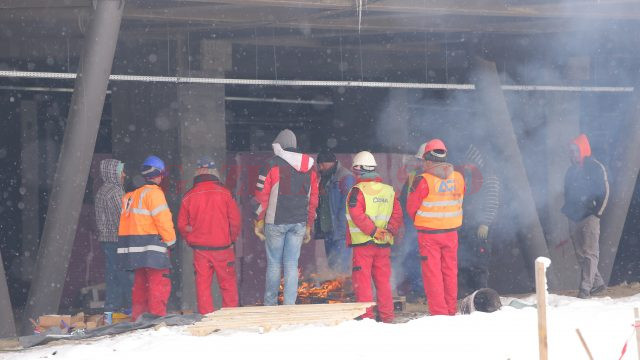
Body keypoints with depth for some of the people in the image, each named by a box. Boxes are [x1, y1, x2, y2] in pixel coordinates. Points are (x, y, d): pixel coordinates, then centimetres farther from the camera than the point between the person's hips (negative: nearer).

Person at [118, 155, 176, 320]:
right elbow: (163, 219, -14)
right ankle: (157, 317, -13)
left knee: (140, 282, 15)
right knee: (159, 284, -8)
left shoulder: (131, 195, 16)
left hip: (135, 247, 9)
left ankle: (137, 317, 18)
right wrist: (170, 240, -4)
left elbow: (125, 220, 15)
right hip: (152, 247, -9)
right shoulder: (154, 193, -10)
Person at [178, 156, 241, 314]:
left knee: (202, 285, 4)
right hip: (222, 247, -1)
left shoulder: (189, 196, 1)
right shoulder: (224, 193, -5)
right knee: (228, 283, 6)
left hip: (199, 248, 1)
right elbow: (235, 221, -2)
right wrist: (231, 240, 13)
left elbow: (182, 225, 6)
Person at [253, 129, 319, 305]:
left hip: (276, 223, -3)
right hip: (299, 223, 3)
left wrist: (258, 222, 2)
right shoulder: (309, 168, 9)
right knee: (292, 264, 5)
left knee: (274, 264, 5)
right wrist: (308, 227, 19)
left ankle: (270, 304, 10)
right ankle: (289, 305, 1)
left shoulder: (272, 165, -5)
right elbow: (313, 200, 13)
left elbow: (261, 196, -6)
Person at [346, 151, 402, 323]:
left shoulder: (358, 191, -8)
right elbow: (397, 215, 5)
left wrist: (374, 231, -16)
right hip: (384, 244, 5)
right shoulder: (389, 190, 9)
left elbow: (358, 216, -18)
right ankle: (387, 315, 13)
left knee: (362, 279, 0)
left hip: (363, 243, -5)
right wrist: (389, 231, -4)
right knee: (383, 280, 12)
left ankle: (366, 315, -4)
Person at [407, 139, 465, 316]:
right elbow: (458, 202, 9)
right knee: (450, 271, 13)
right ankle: (451, 310, 20)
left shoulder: (424, 180, -15)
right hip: (451, 232, 4)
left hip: (429, 234, -4)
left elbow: (411, 207, -6)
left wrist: (420, 221, 12)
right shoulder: (458, 178, -1)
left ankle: (438, 312, 2)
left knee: (432, 273, 2)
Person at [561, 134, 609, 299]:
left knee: (589, 253, -10)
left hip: (589, 217, -7)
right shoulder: (572, 171, 16)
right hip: (574, 218, 7)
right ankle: (597, 283, 18)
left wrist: (597, 212, -13)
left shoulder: (595, 167, -3)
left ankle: (585, 288, -15)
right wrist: (566, 210, 7)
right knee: (581, 254, 8)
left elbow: (604, 192, -6)